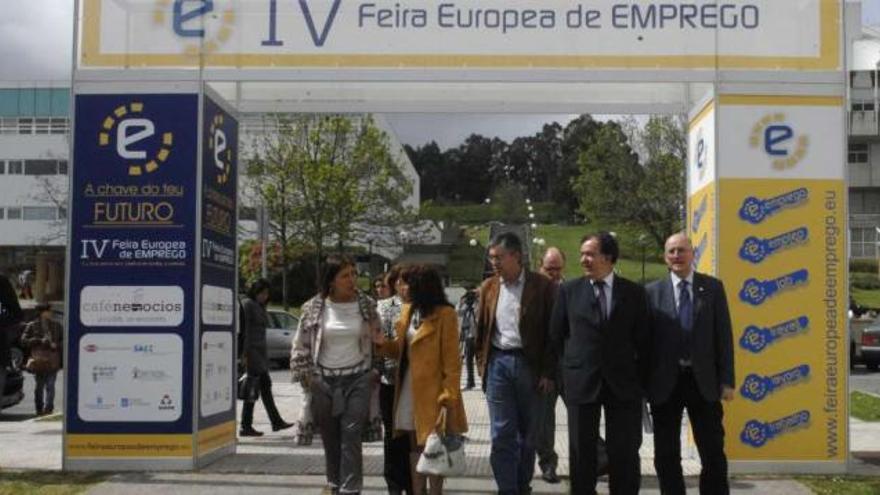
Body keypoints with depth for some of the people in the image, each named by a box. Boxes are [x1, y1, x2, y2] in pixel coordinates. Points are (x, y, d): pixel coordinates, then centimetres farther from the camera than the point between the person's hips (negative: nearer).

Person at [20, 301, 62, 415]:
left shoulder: (56, 326, 11)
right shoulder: (32, 326, 5)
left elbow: (63, 340, 14)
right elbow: (24, 341, 0)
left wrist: (56, 345, -6)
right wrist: (39, 341, -10)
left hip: (53, 361, 1)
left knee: (50, 386, -7)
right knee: (39, 386, 7)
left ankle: (48, 408, -8)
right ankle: (39, 409, 16)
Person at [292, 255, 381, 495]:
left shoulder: (366, 306, 1)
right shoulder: (313, 308, -1)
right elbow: (300, 347, 6)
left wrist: (375, 373, 3)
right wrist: (307, 377, 0)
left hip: (358, 380, -1)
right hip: (324, 382, 1)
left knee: (351, 437, -10)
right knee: (331, 441, 9)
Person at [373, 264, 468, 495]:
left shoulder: (444, 314, -13)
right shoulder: (408, 310, 10)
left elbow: (452, 360, -14)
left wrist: (448, 395, -18)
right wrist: (383, 343, -3)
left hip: (432, 390, -7)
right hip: (409, 387, 7)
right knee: (415, 444, 13)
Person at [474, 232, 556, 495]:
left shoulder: (542, 286, -5)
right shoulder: (488, 287, 8)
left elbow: (552, 331, -5)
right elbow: (481, 328, 13)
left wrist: (548, 372, -9)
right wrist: (482, 364, 6)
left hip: (531, 365, -2)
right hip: (498, 363, 2)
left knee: (528, 433, 9)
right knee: (501, 434, -2)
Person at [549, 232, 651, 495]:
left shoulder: (633, 292, 2)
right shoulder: (569, 290, 2)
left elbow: (643, 340, 5)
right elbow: (556, 337, 6)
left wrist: (641, 380, 2)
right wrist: (565, 373, 5)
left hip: (623, 384, 0)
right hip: (581, 382, 0)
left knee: (625, 453, 5)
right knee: (582, 452, 8)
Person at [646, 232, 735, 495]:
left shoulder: (712, 287, 3)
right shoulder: (653, 291, 1)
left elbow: (724, 335, 1)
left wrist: (727, 380, -3)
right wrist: (644, 382, -4)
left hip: (703, 381, 0)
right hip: (666, 383, 0)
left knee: (713, 453, 7)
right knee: (666, 455, 10)